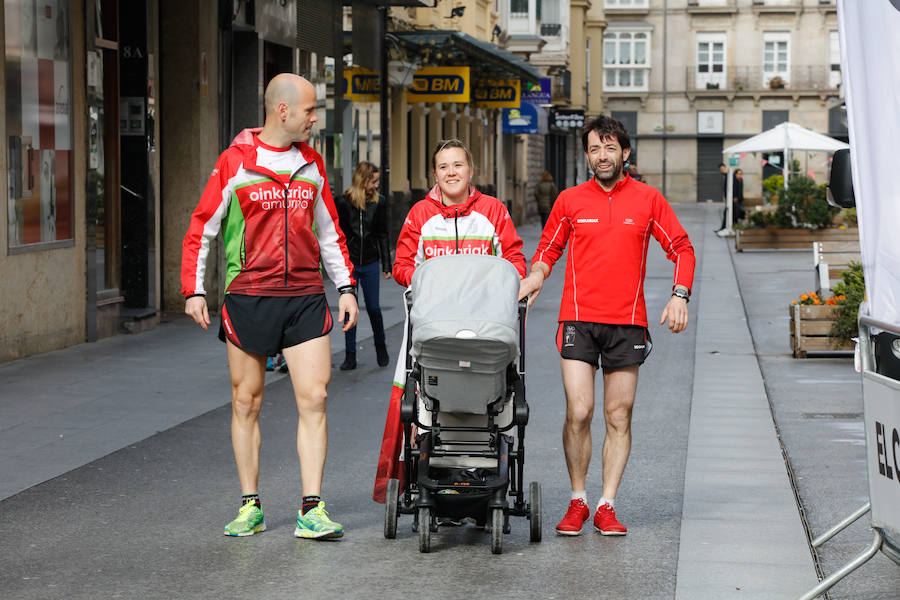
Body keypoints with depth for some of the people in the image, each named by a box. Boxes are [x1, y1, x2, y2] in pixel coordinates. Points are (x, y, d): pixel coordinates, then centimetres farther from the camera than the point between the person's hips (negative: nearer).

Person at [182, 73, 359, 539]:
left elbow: (328, 232, 20)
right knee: (246, 403, 4)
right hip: (248, 296, -3)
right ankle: (250, 506, 14)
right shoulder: (236, 161, -1)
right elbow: (202, 227, 2)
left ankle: (311, 510, -4)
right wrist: (193, 290, -3)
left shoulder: (311, 164, 12)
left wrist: (345, 286, 13)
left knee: (313, 399, -6)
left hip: (305, 298, 3)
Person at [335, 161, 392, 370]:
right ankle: (350, 356, 8)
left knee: (373, 307, 3)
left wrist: (386, 265, 3)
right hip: (348, 263, -1)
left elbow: (382, 235, 6)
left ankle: (380, 346, 26)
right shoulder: (344, 202, -4)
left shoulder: (379, 202, 2)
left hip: (370, 263, 1)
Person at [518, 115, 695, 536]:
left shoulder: (648, 200, 5)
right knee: (578, 413, -8)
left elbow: (681, 248, 11)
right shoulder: (570, 201, 6)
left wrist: (680, 295, -2)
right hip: (578, 320, -1)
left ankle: (606, 506, 10)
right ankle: (577, 501, 7)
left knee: (619, 417, 3)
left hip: (628, 322, 1)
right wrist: (536, 275, -4)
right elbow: (548, 249, 17)